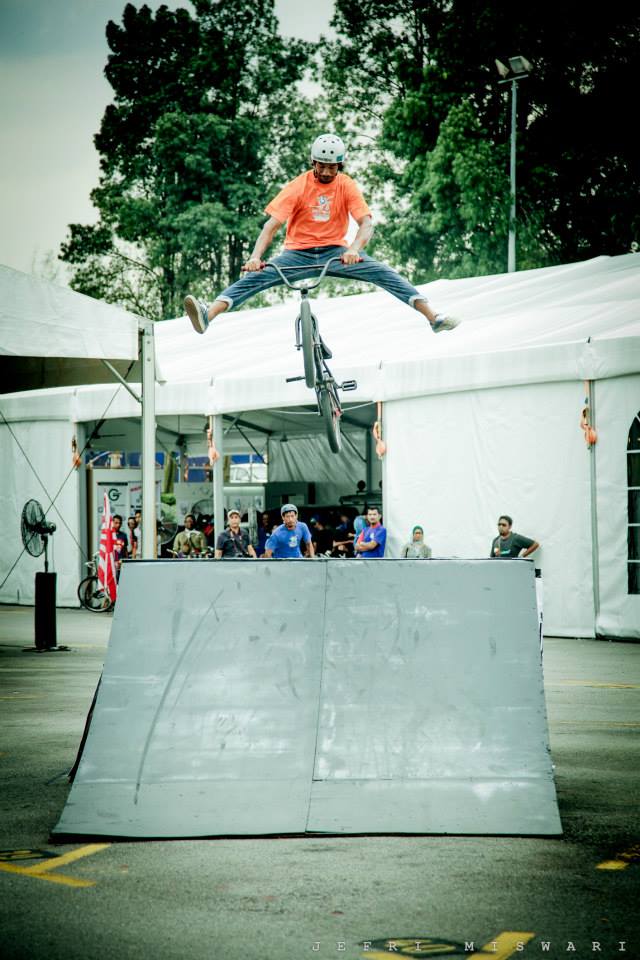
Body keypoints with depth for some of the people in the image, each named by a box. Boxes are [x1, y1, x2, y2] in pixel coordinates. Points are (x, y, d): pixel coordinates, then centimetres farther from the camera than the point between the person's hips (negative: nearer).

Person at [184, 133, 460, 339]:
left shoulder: (346, 186, -5)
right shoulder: (298, 186, -9)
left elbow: (366, 223, -16)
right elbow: (272, 224, -16)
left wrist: (354, 248, -38)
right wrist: (255, 256, -33)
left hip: (334, 251, 1)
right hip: (298, 253, -1)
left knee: (382, 272, -19)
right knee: (254, 277, -24)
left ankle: (433, 317, -19)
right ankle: (208, 315, -40)